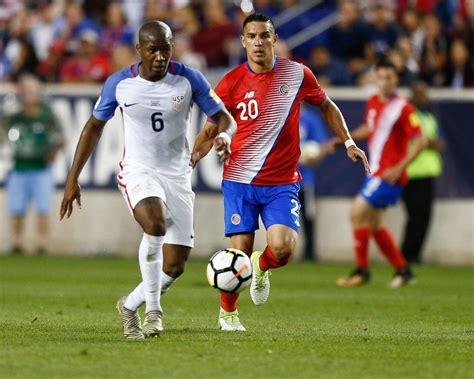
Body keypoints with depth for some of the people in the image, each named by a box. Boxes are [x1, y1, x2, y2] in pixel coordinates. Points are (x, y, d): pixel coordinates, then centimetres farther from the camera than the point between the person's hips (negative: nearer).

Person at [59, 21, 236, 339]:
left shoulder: (189, 79, -6)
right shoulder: (119, 83, -5)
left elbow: (224, 118, 0)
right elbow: (94, 127, 8)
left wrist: (223, 134, -26)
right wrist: (73, 179, 6)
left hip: (178, 176, 2)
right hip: (138, 172, -2)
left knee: (175, 265, -1)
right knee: (155, 223, -35)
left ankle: (131, 305, 27)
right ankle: (153, 309, -23)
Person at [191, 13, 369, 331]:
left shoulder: (297, 74, -1)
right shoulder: (232, 83, -4)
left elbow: (326, 105, 17)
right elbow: (210, 131, 4)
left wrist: (348, 142, 11)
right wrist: (190, 158, -14)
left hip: (282, 183, 0)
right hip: (240, 180, 0)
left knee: (282, 249, -19)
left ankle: (261, 268, 19)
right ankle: (227, 313, 24)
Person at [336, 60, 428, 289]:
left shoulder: (403, 108, -14)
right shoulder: (373, 103, 9)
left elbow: (420, 141, -16)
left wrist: (399, 168, -22)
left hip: (390, 174, -8)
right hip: (375, 172, 8)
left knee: (357, 213, -13)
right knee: (374, 224, 11)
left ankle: (361, 271, -3)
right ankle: (403, 270, 21)